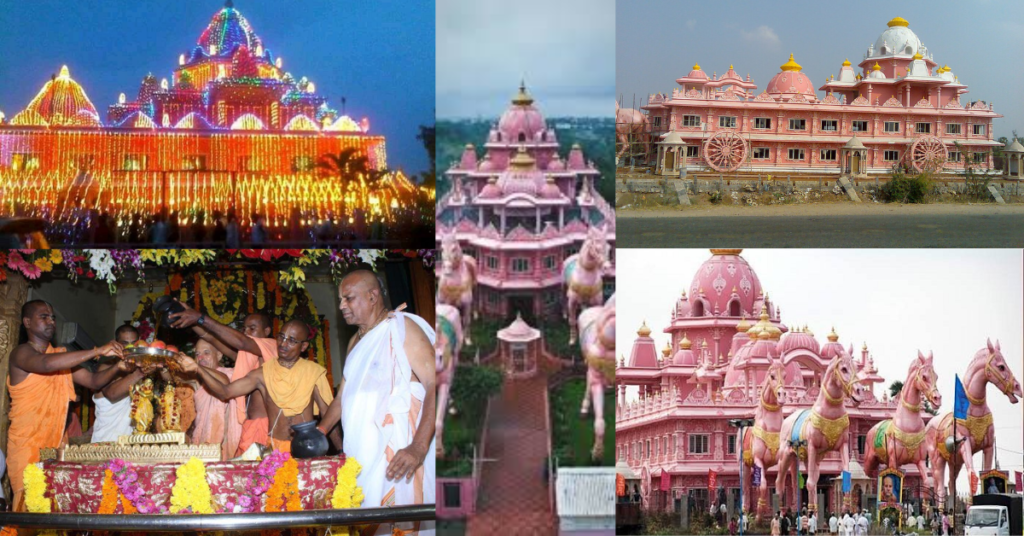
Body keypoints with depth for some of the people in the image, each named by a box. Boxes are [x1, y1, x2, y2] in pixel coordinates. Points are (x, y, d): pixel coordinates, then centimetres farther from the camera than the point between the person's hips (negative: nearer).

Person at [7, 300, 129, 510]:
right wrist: (98, 351, -29)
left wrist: (117, 368, -8)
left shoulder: (61, 356, 17)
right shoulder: (21, 353, -6)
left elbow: (93, 381, 13)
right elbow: (46, 363, -27)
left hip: (55, 445, 6)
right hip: (26, 446, -6)